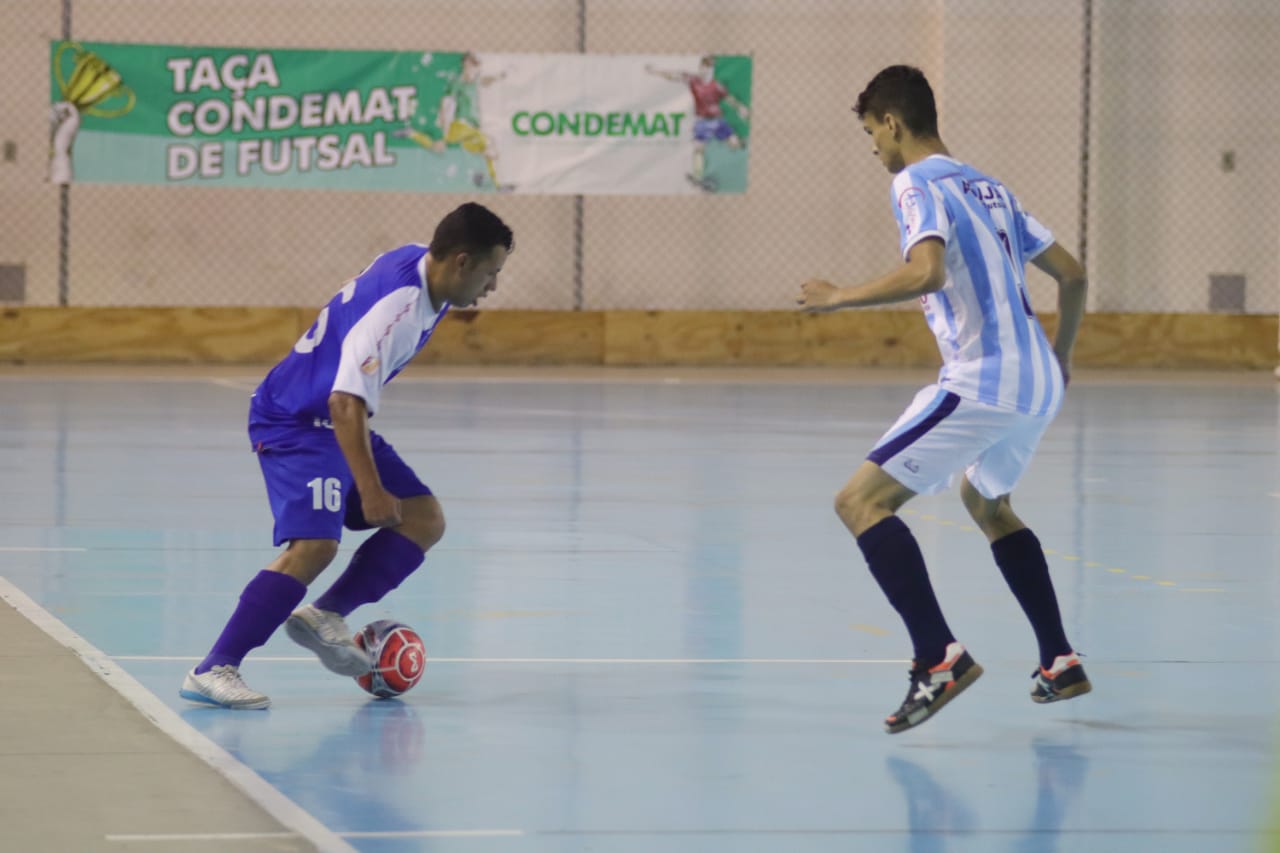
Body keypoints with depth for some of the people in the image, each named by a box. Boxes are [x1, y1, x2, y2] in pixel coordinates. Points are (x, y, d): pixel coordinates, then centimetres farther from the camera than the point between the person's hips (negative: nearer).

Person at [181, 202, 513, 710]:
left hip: (332, 422, 10)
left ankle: (325, 616, 1)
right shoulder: (395, 306, -29)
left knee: (424, 521, 7)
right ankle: (212, 672, -28)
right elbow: (347, 402, -33)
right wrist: (371, 491, -33)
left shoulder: (418, 264, 0)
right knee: (315, 545, -27)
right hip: (296, 423, -10)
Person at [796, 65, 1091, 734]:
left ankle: (939, 658, -22)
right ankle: (1060, 664, 32)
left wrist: (841, 298, -12)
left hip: (980, 382, -9)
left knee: (861, 502, -8)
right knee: (987, 503, 33)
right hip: (1036, 384, 9)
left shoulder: (917, 183, -6)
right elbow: (1071, 275, 22)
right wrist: (1060, 358, 36)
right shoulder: (987, 188, 20)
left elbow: (926, 272, -25)